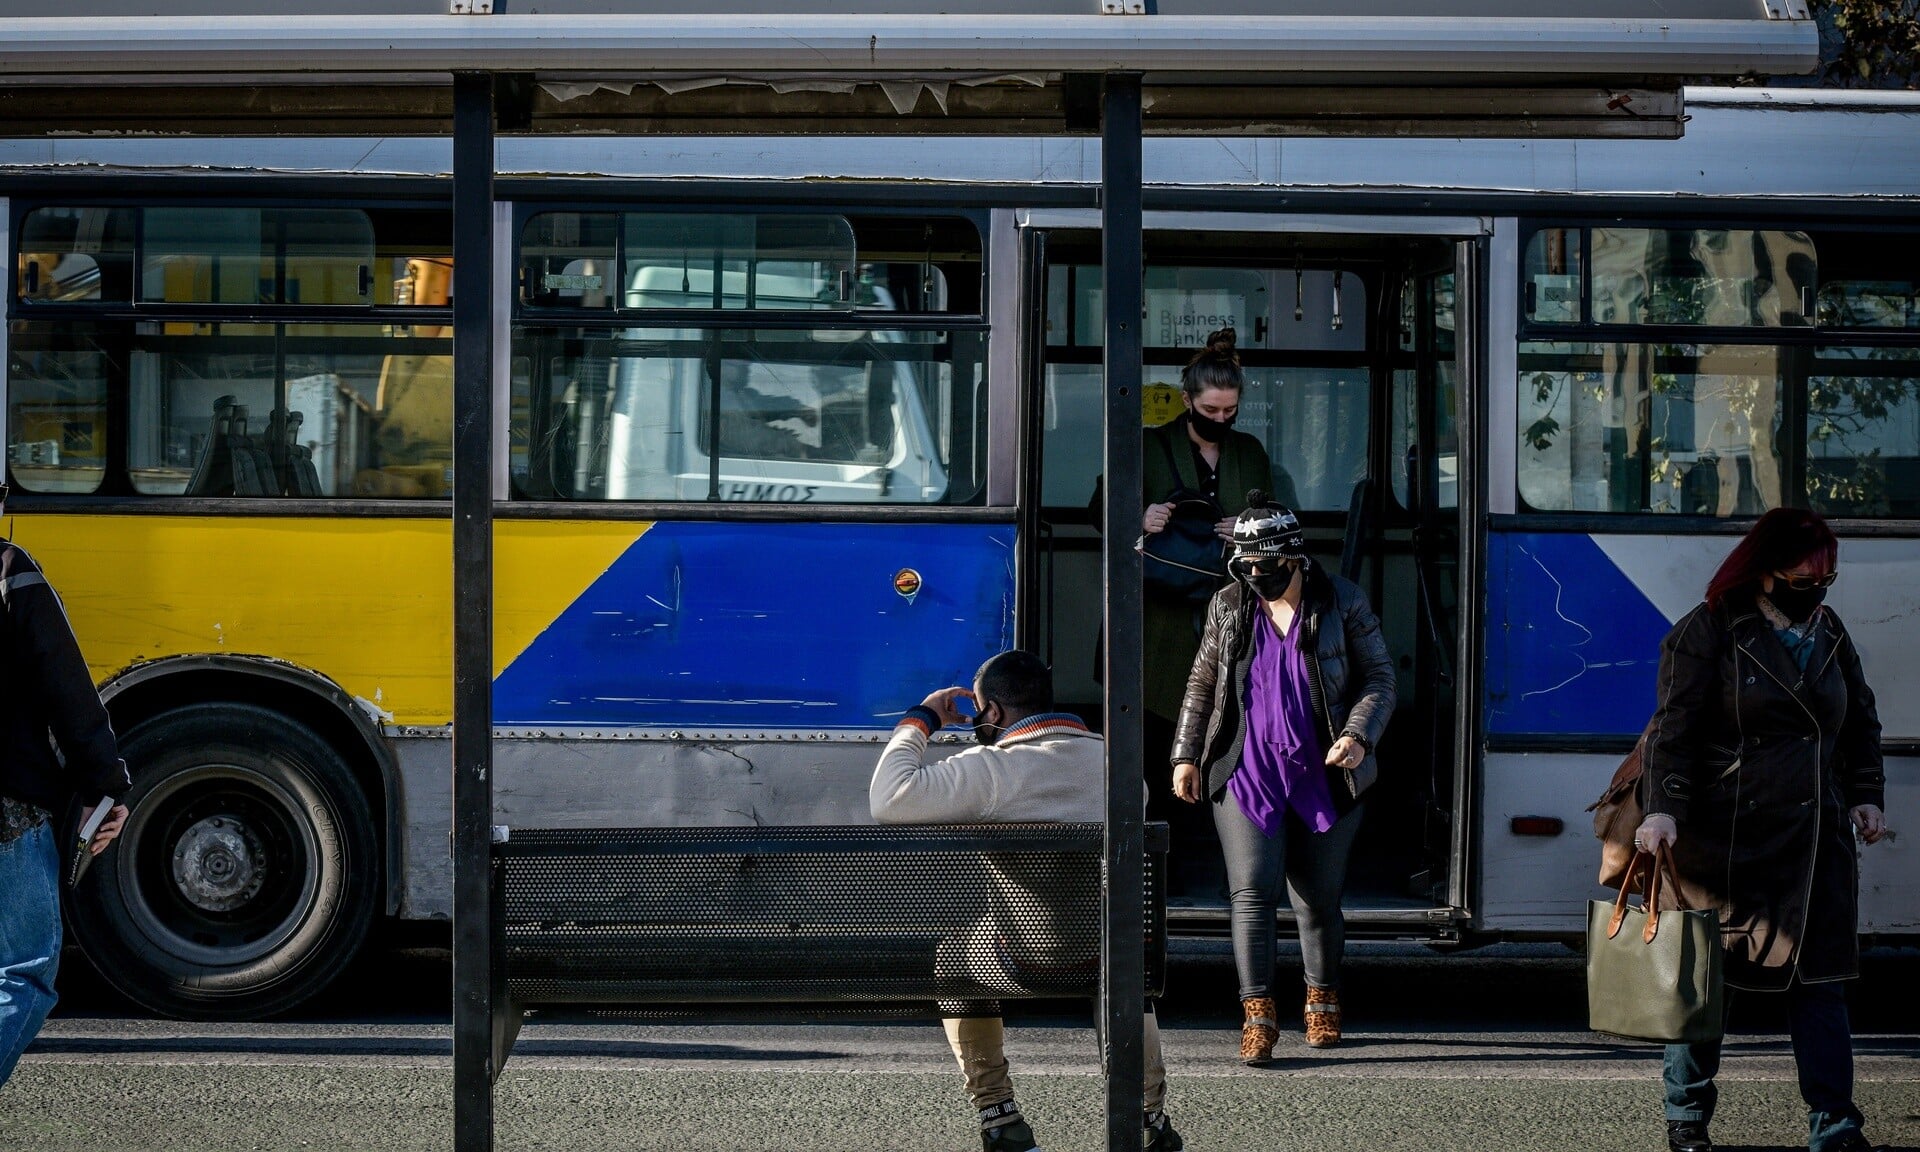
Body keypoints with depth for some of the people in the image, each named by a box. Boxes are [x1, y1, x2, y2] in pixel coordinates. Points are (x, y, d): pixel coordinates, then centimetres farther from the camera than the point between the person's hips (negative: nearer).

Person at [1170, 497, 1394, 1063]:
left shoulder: (1342, 603, -3)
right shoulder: (1229, 607, 4)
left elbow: (1379, 677, 0)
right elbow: (1202, 685, 13)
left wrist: (1359, 736, -15)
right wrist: (1186, 755, 9)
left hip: (1324, 777, -1)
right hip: (1247, 776, 1)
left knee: (1318, 900, 8)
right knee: (1251, 892, -11)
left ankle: (1322, 1000, 29)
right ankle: (1258, 1014, -10)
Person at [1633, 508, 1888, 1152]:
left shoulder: (1829, 633, 13)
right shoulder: (1707, 633, -6)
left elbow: (1861, 720, 23)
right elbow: (1674, 727, -11)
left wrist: (1865, 795, 14)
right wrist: (1662, 808, -21)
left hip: (1816, 835, 5)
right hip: (1726, 839, -5)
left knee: (1820, 976, 0)